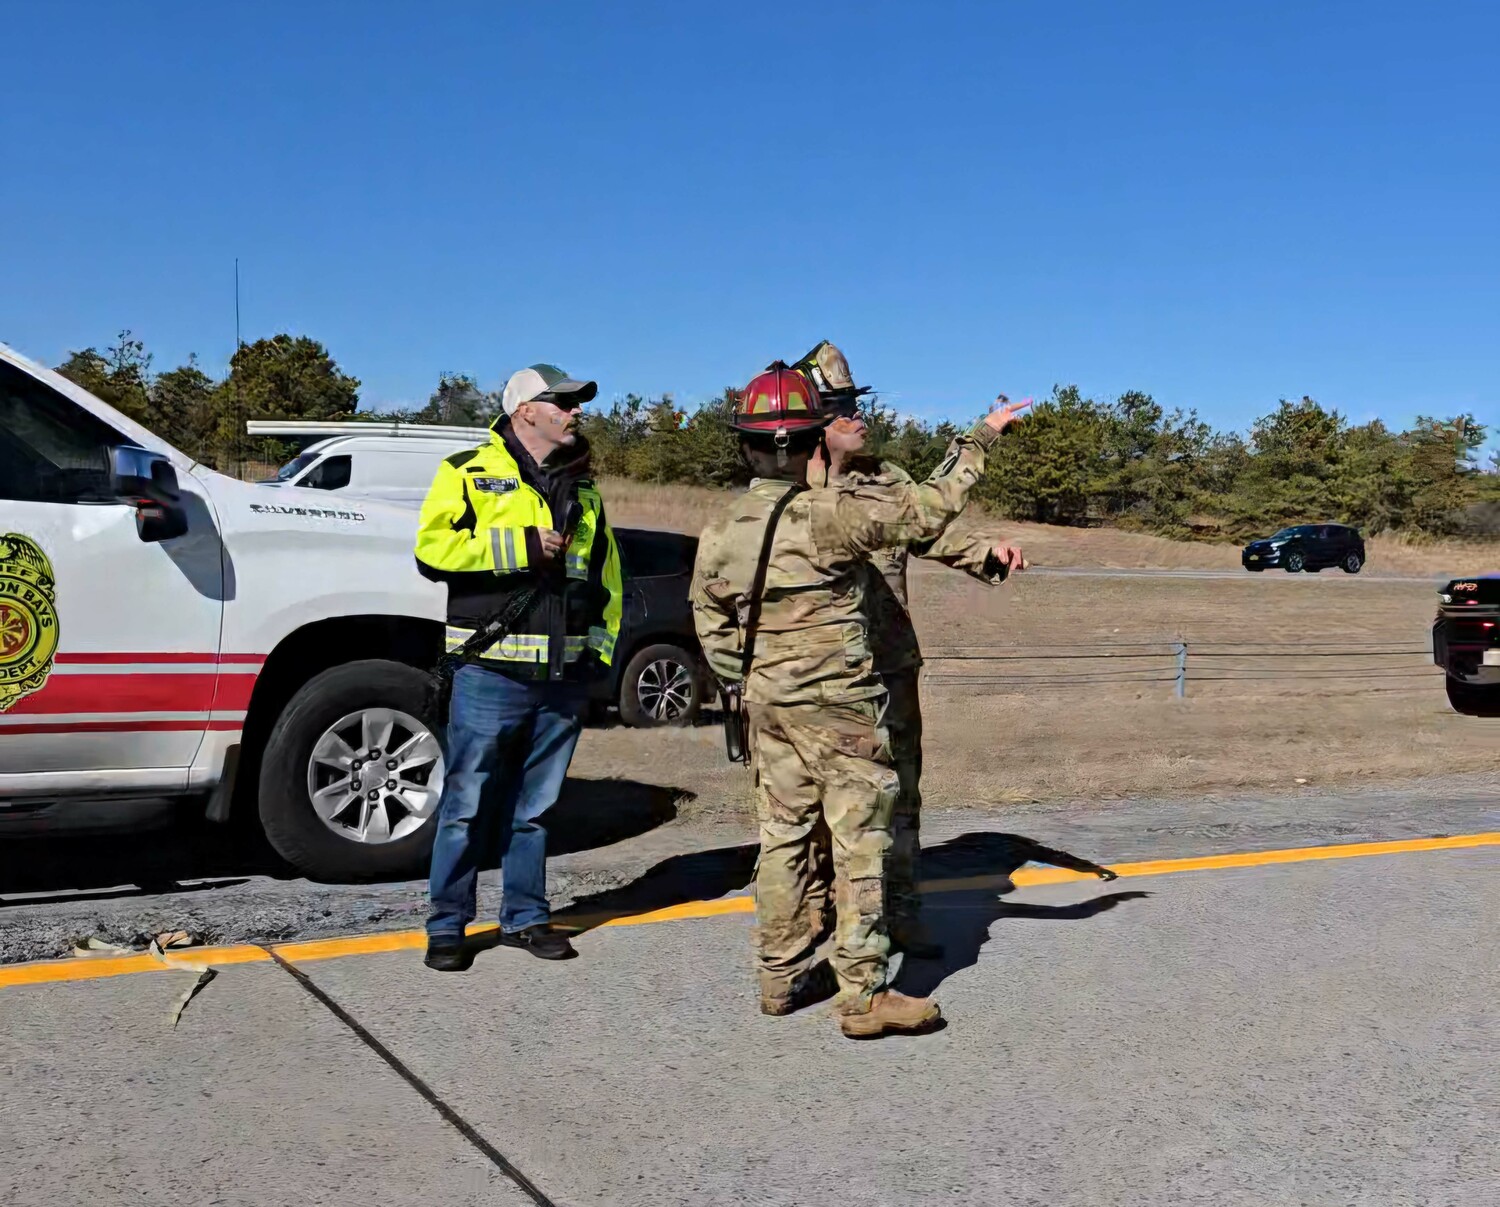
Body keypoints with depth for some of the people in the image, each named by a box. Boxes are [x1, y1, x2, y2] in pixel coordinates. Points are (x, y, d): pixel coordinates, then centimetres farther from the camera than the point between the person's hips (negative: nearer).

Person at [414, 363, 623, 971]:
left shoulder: (583, 490, 18)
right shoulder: (470, 473, 1)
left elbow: (606, 575, 23)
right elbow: (433, 549, -11)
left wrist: (599, 648, 13)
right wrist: (520, 546, -15)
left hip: (565, 676, 5)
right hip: (492, 670, -5)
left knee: (534, 805, 12)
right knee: (468, 804, 0)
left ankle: (525, 916, 22)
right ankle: (447, 926, 11)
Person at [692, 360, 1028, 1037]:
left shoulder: (719, 534, 3)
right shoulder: (829, 513, -18)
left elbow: (711, 627, 13)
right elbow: (927, 509, -16)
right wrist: (978, 441, -4)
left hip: (768, 706, 7)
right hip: (839, 707, -7)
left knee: (782, 839, 14)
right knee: (860, 846, 1)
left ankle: (780, 978, 24)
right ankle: (862, 997, 5)